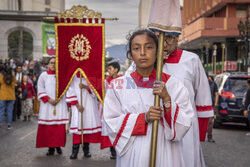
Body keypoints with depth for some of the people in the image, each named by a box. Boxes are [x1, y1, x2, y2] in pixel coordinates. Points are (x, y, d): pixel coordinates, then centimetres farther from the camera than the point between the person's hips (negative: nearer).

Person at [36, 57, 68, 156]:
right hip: (47, 104, 0)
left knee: (60, 126, -3)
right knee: (48, 126, -3)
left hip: (60, 103, 0)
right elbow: (40, 89, 1)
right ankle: (51, 147, 3)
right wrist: (49, 99, -11)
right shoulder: (44, 75, 6)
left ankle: (58, 145, 9)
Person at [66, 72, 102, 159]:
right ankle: (75, 151, -7)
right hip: (77, 106, -1)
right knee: (77, 125, -8)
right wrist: (78, 105, -10)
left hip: (89, 105, 1)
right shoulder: (73, 77, 4)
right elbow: (70, 92, -1)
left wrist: (85, 86, -19)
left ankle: (86, 149, 10)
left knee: (88, 123, -1)